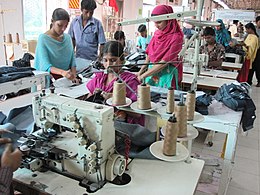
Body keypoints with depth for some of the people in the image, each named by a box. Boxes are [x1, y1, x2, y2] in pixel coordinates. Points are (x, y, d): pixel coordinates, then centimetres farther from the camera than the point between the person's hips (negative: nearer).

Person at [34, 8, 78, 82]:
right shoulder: (43, 39, -7)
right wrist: (62, 72, -33)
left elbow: (72, 59, 10)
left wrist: (74, 76, -7)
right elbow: (45, 65, -15)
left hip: (66, 79, 4)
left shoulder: (67, 37, 9)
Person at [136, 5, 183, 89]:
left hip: (166, 75, -5)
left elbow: (164, 62, -18)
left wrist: (143, 76, -16)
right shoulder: (157, 33, 5)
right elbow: (149, 54, 11)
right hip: (152, 71, 5)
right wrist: (141, 71, 0)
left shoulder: (176, 37, -14)